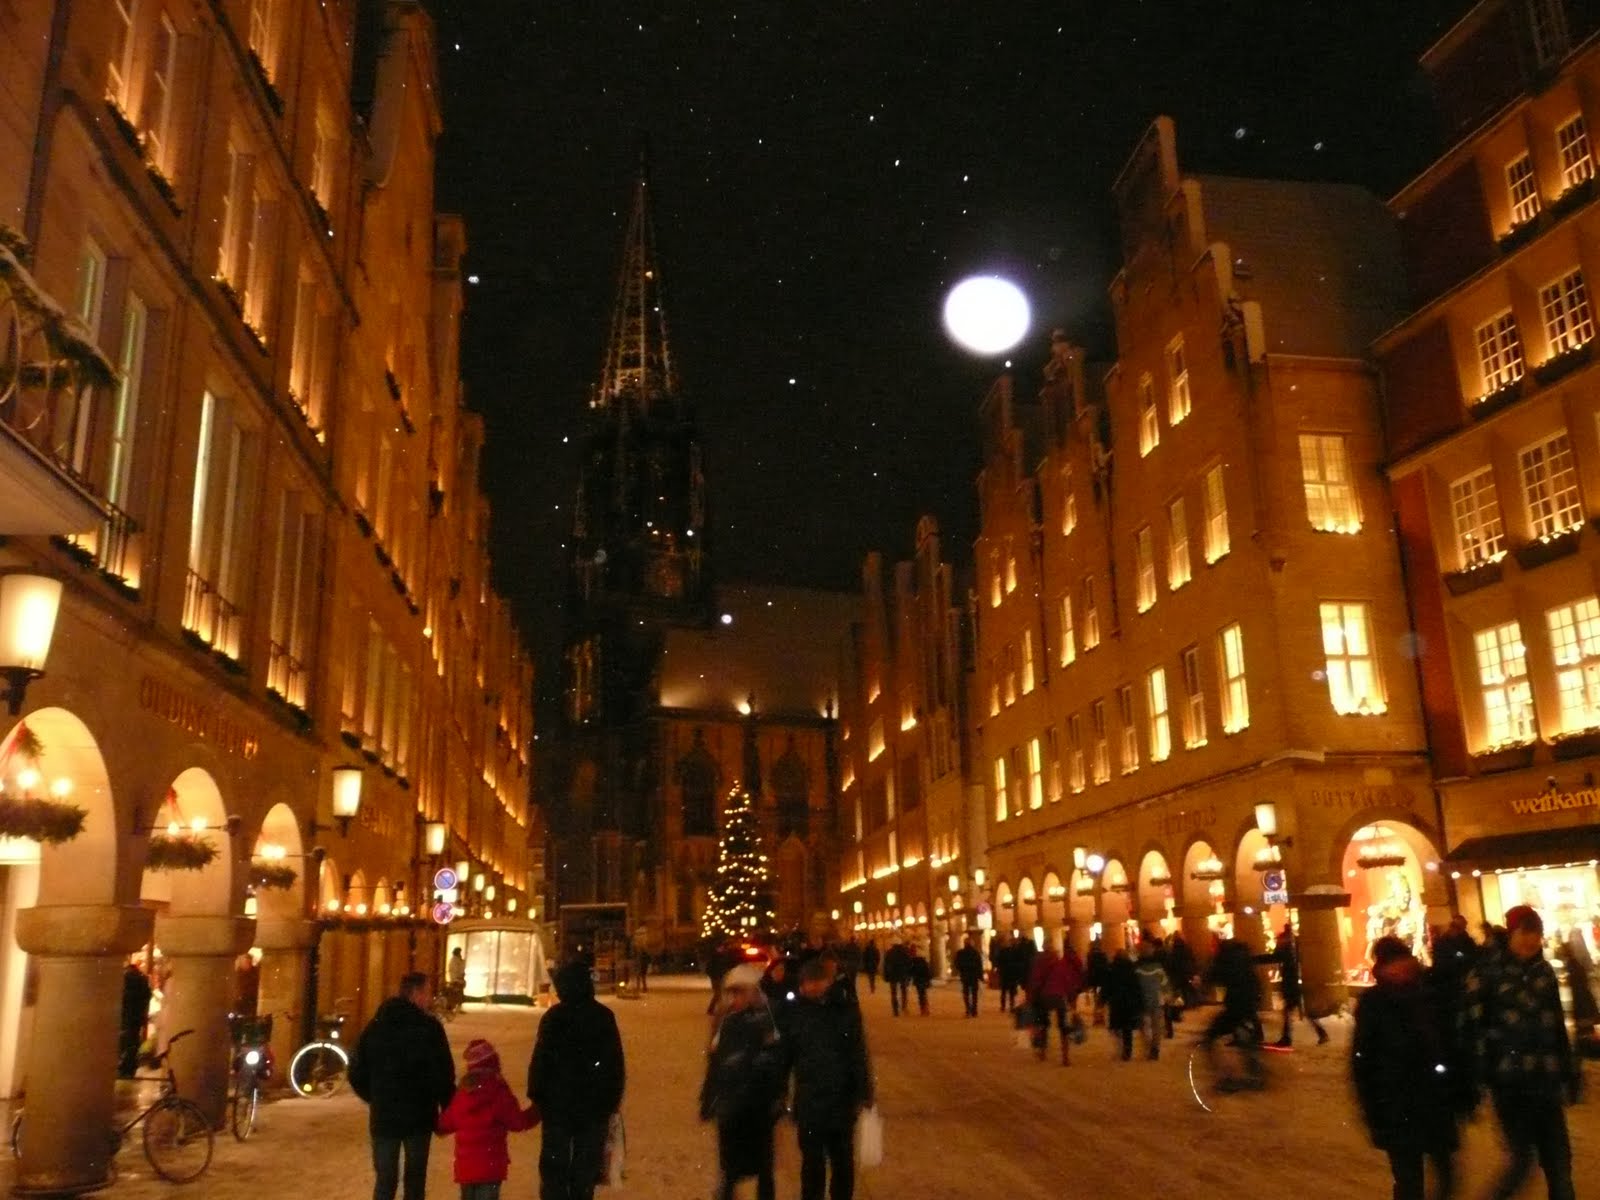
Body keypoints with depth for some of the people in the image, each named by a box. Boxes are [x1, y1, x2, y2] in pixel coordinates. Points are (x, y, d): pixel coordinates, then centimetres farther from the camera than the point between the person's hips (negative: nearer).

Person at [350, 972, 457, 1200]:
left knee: (385, 1179, 9)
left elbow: (356, 1073, 6)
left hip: (383, 1116, 3)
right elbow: (444, 1074, -14)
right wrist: (448, 1109, 0)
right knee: (415, 1179, 12)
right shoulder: (430, 1027, -10)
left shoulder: (375, 1025, 4)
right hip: (420, 1116, -3)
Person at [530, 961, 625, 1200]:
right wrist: (613, 1098, 12)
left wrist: (535, 1093, 0)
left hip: (558, 1102, -2)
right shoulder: (605, 1017, 0)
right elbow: (616, 1063, 4)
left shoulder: (554, 1017, -10)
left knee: (554, 1160, 8)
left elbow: (540, 1059, -11)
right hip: (596, 1103, 2)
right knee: (587, 1161, 11)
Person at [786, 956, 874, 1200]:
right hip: (809, 1103, 0)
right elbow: (784, 1057, 0)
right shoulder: (795, 1014, -5)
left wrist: (864, 1094, -7)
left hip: (842, 1100, 0)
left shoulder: (846, 1011, -5)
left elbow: (859, 1055, -4)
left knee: (843, 1162, 15)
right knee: (813, 1162, 8)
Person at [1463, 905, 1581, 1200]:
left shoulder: (1544, 971, 8)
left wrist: (1570, 1072, 15)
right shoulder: (1486, 972, -8)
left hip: (1545, 1078, 5)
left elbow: (1557, 1026, 16)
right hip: (1508, 1079, -5)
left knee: (1558, 1159, 7)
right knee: (1523, 1156, -4)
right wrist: (1481, 1076, -14)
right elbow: (1473, 1026, -10)